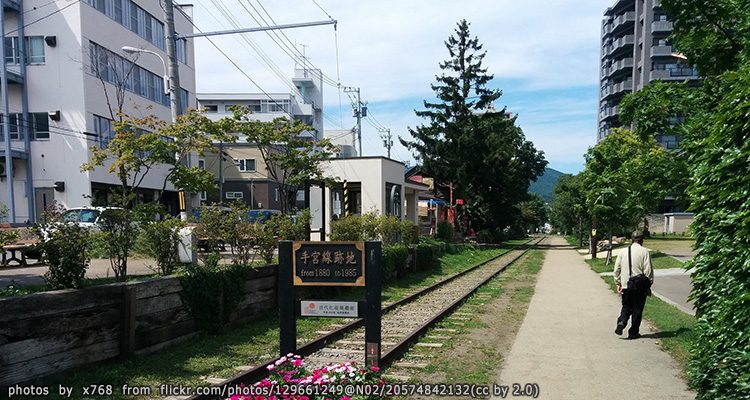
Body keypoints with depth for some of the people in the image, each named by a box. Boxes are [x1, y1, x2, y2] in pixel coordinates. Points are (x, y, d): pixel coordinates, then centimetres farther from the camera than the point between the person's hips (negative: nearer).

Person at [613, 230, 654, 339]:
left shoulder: (623, 251, 4)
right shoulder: (644, 251, -8)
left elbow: (617, 269, 5)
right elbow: (648, 270, -9)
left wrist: (618, 284, 12)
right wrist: (649, 285, 0)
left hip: (625, 286, 3)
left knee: (626, 307, 15)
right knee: (637, 309, 9)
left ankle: (621, 324, -8)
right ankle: (633, 333, 15)